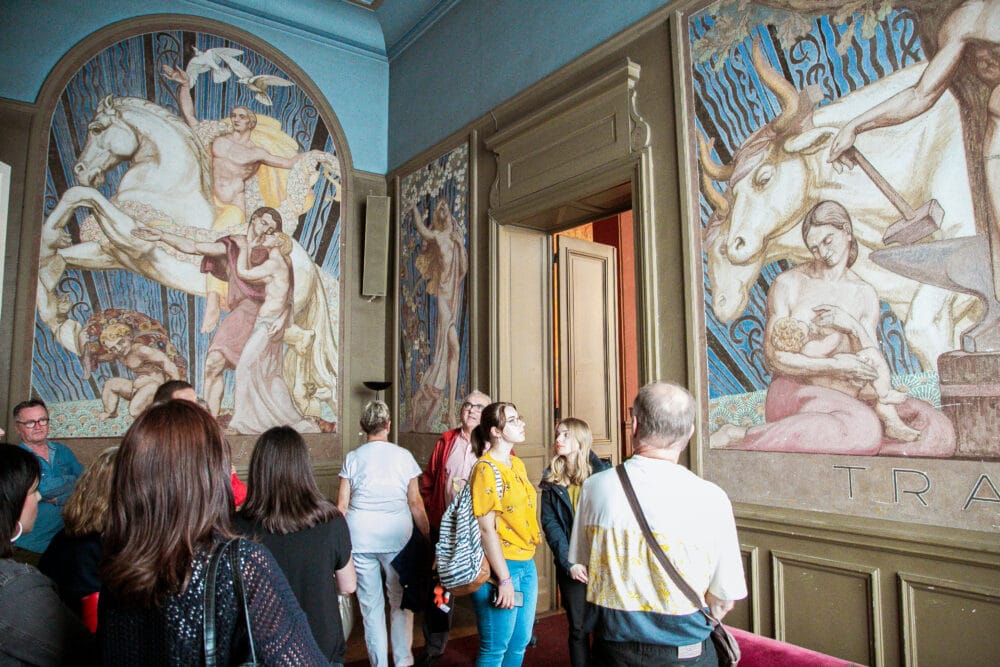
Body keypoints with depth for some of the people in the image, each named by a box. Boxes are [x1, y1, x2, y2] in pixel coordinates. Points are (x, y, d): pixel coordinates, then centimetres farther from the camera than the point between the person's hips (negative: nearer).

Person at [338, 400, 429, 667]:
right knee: (400, 601, 13)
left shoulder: (352, 458, 5)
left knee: (370, 604, 10)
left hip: (359, 536, 1)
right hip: (397, 534, -1)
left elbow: (342, 505, 3)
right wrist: (427, 535, 9)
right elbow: (415, 502, 1)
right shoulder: (403, 455, 2)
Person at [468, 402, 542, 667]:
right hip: (500, 566, -8)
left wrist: (526, 563, 11)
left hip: (526, 563, 8)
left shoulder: (518, 464, 9)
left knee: (520, 643, 17)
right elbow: (486, 528, -18)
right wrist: (504, 579, -18)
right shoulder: (486, 468, -15)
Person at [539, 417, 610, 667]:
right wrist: (568, 562, -12)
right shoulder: (551, 480, 4)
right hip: (571, 565, 1)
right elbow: (550, 523, -1)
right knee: (578, 629, 9)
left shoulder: (602, 472, -2)